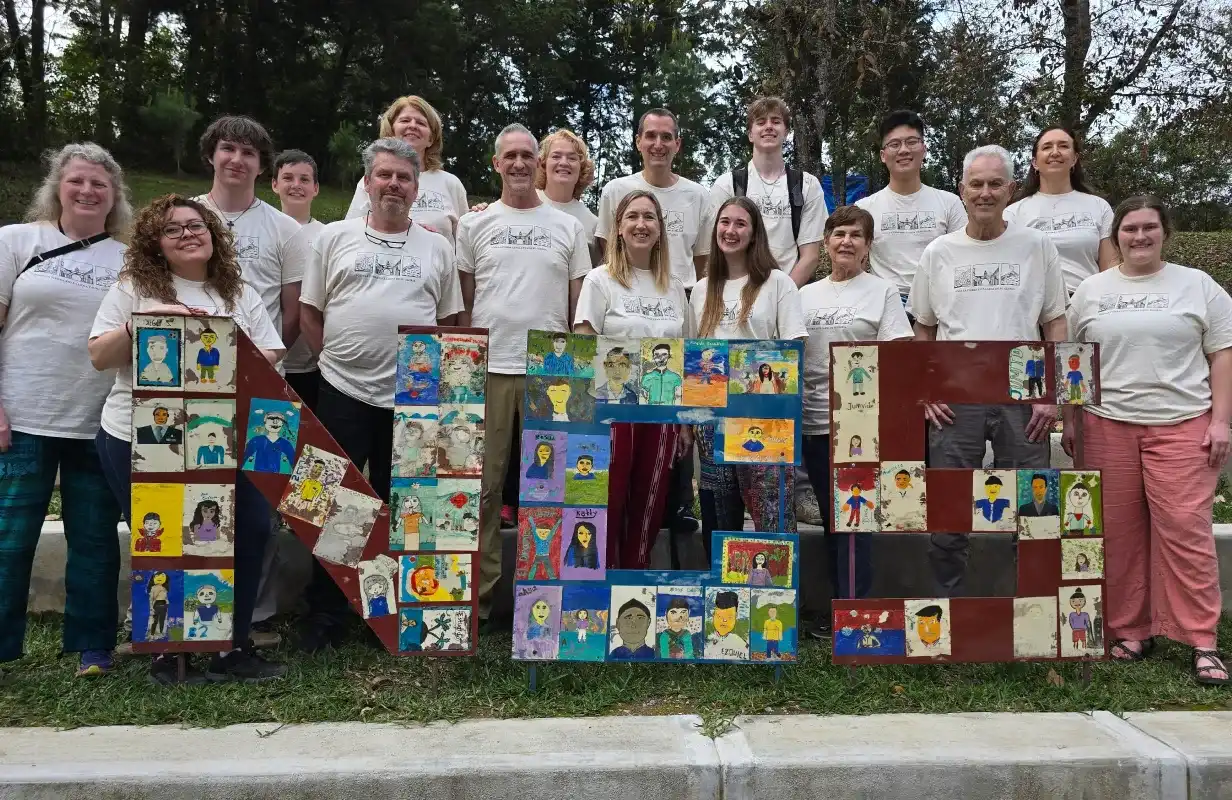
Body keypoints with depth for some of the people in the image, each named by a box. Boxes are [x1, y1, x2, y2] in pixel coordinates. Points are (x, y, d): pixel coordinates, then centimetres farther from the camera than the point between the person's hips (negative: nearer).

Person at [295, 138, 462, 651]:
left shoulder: (437, 248, 9)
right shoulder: (333, 238, 6)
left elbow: (448, 320, 12)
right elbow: (310, 312, 7)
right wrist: (335, 358, 1)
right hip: (343, 393, -1)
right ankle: (325, 614, 17)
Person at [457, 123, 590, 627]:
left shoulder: (568, 228, 11)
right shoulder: (475, 225, 9)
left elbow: (581, 304, 11)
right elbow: (461, 303, 8)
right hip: (488, 370, -1)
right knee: (482, 486, 3)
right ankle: (477, 593, 12)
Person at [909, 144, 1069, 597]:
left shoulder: (1037, 247, 5)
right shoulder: (939, 252, 7)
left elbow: (1055, 325, 5)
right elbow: (923, 330, 11)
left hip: (1022, 396, 0)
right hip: (953, 397, 1)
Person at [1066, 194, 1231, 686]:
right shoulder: (1091, 291, 10)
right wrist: (1068, 420, 8)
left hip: (1181, 425, -2)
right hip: (1108, 425, 2)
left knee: (1185, 530, -6)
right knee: (1118, 533, 4)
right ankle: (1130, 631, 16)